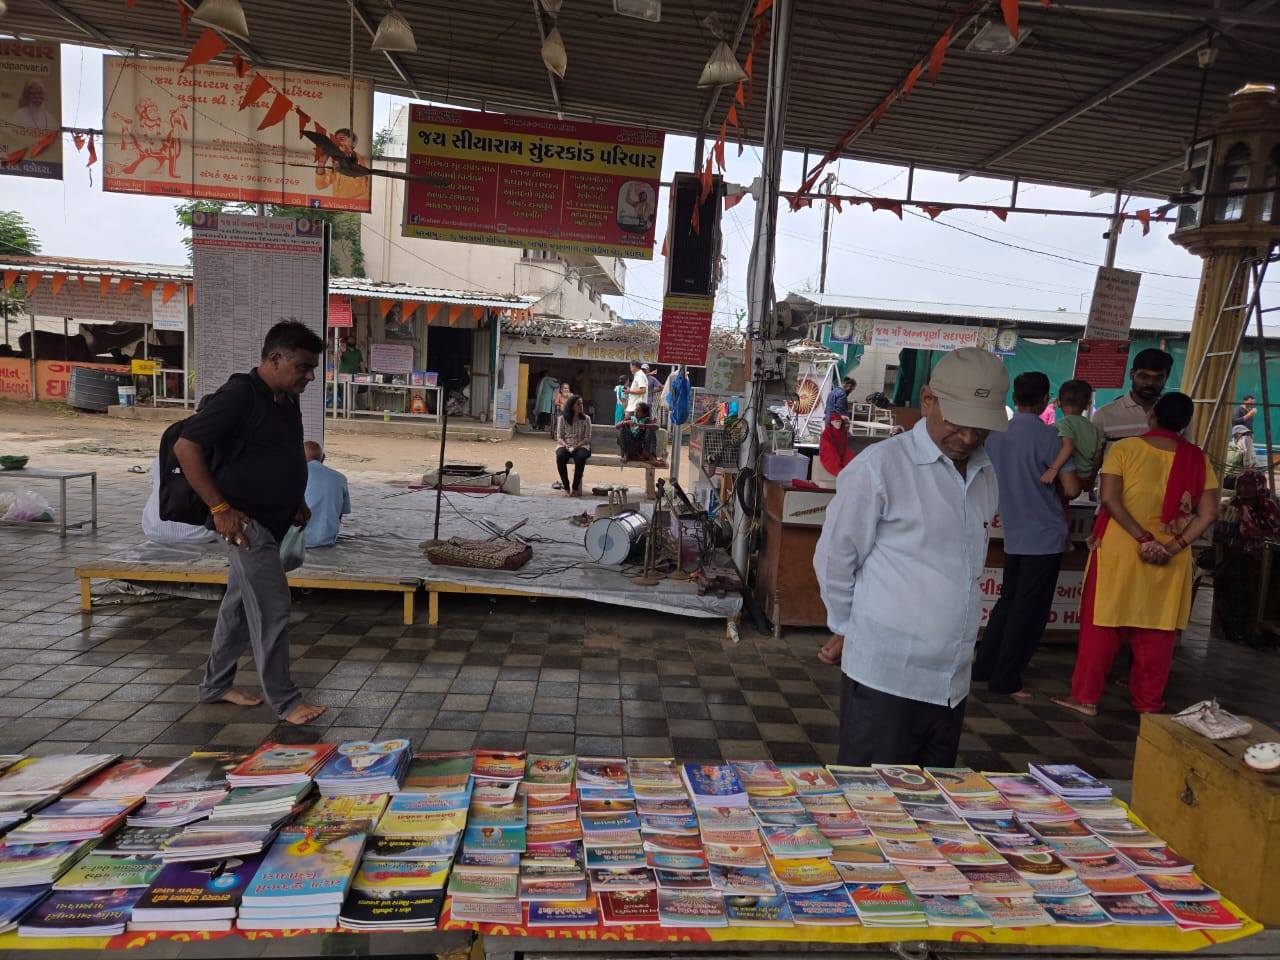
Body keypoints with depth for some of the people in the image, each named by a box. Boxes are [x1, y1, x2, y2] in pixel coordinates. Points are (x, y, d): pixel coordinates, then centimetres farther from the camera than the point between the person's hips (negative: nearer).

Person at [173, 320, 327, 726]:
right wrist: (220, 507, -22)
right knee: (273, 612, -5)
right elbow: (185, 448, -21)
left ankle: (215, 685, 33)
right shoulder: (239, 395, -18)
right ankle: (285, 701, 5)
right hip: (245, 523, -9)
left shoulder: (287, 402, 8)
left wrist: (298, 501, 15)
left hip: (273, 522, 9)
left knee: (241, 604, 18)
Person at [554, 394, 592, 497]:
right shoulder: (563, 419, 5)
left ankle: (575, 488, -24)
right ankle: (566, 487, -22)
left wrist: (576, 446, -16)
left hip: (581, 446, -1)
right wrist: (565, 445, -16)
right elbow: (559, 437, 4)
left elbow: (587, 438, 0)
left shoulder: (586, 419, 4)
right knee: (560, 456, -34)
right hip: (565, 445, 1)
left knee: (580, 457, -36)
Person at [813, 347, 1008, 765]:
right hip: (884, 677, -6)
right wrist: (848, 629, 8)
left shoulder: (985, 475, 9)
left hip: (952, 680, 6)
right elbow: (834, 559, -4)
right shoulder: (879, 466, -11)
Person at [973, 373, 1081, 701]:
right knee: (1029, 612, 3)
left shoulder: (996, 435, 3)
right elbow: (1071, 489, -17)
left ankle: (984, 667, 22)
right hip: (1044, 535, -6)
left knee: (1008, 602, 18)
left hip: (1013, 535, 6)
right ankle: (1005, 680, 8)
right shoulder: (1046, 435, -15)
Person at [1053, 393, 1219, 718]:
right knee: (1156, 632, 13)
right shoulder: (1197, 459, 1)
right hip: (1171, 559, 2)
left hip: (1119, 550, -2)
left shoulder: (1125, 448, -6)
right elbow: (1208, 514, -4)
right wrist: (1174, 546, -8)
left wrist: (1144, 539, -14)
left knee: (1102, 625, 6)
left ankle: (1086, 697, 11)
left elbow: (1110, 499, -16)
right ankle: (1149, 703, 24)